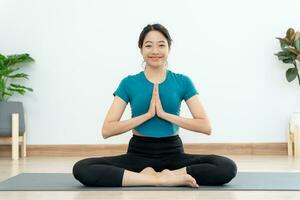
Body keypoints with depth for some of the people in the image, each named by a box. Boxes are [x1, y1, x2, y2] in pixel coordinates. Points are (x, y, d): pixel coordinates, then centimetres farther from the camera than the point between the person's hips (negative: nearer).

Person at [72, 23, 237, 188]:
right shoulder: (129, 83, 2)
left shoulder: (183, 82, 3)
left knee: (228, 167, -26)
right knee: (82, 169, -27)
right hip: (138, 154, 0)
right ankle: (165, 178, -27)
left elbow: (206, 127, -6)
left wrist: (165, 114, -15)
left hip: (173, 154, 0)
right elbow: (107, 130, -7)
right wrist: (148, 114, -15)